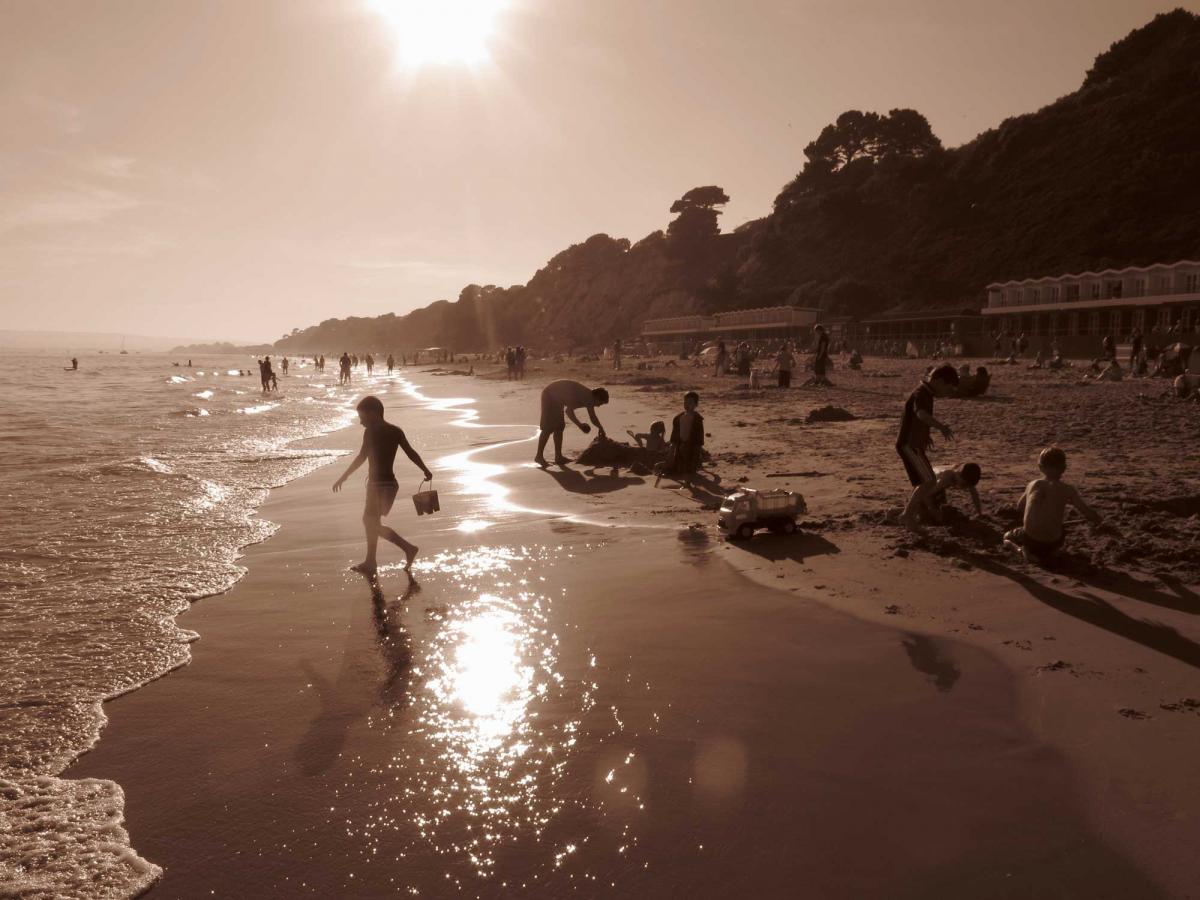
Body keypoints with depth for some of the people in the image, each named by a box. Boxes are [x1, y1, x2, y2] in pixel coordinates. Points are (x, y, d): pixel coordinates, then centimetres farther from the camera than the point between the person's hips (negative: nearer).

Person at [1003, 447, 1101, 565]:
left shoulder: (1032, 485, 4)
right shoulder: (1067, 490, -4)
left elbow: (1019, 509, 22)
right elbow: (1094, 518, -4)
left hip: (1030, 540, -1)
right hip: (1052, 543, 1)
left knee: (1007, 536, 33)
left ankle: (1024, 551, 0)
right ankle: (1049, 553, 9)